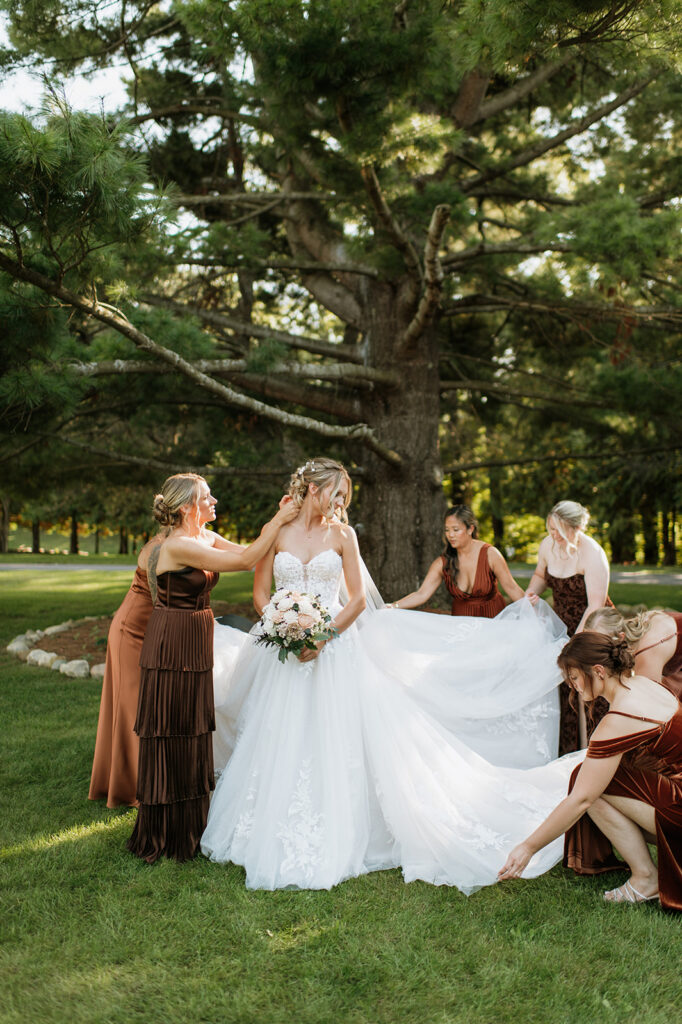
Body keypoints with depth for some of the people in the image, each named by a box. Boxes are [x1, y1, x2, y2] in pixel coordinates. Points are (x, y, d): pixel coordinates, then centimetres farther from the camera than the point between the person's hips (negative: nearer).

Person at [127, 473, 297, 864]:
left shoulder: (206, 537, 7)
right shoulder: (178, 546, -21)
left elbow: (249, 552, 6)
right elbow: (246, 561, -22)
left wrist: (276, 519, -3)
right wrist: (278, 522, -15)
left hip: (197, 643, 9)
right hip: (171, 644, -9)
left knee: (195, 732, 15)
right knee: (170, 735, 2)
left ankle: (191, 827, 27)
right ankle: (162, 833, 15)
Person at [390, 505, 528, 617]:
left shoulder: (490, 554, -7)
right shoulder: (443, 563, -3)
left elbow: (511, 587, -4)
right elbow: (422, 594, -9)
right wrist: (392, 607, -23)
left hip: (493, 619, -2)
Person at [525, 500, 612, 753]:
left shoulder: (593, 554, -23)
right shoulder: (547, 545, -4)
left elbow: (595, 606, -23)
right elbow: (541, 575, 19)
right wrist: (531, 592, -2)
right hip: (562, 625, 6)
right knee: (562, 689, 7)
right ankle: (566, 750, 20)